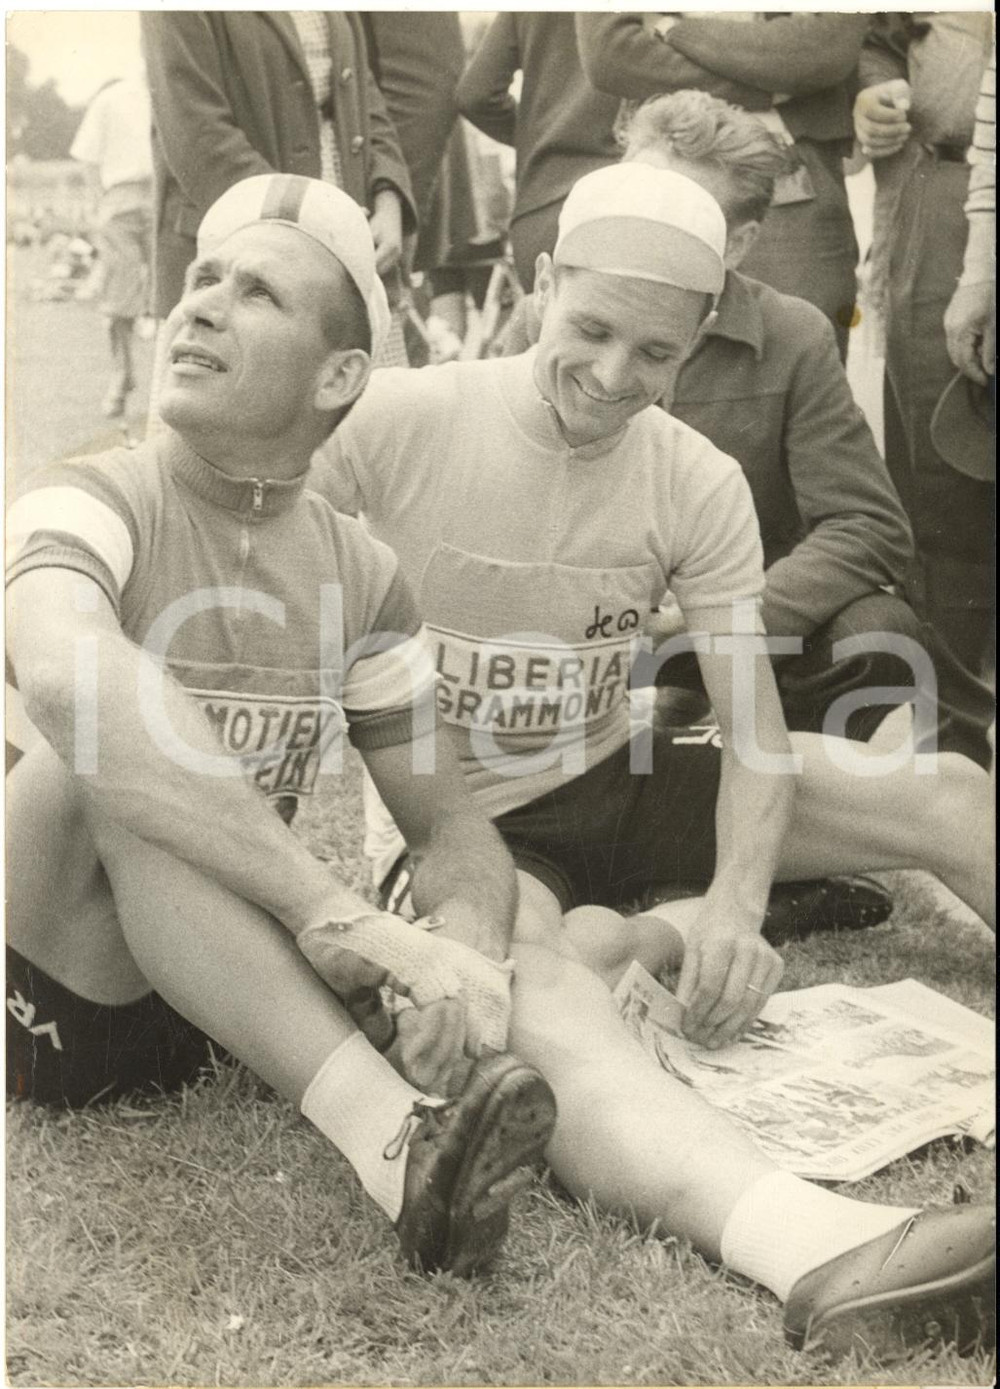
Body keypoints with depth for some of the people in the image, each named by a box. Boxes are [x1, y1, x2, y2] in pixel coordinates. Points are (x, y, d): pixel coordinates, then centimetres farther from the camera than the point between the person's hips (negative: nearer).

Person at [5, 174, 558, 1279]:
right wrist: (332, 911, -49)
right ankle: (391, 1136, -43)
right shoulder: (92, 509, -16)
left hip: (199, 1007, 4)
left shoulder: (361, 578, 0)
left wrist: (462, 953, -28)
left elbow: (449, 824, -2)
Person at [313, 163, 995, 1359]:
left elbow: (753, 727, -8)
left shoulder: (702, 488, -5)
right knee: (528, 979, -42)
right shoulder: (395, 423, -14)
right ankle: (821, 1249, -62)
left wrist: (737, 902, -27)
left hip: (617, 785, 5)